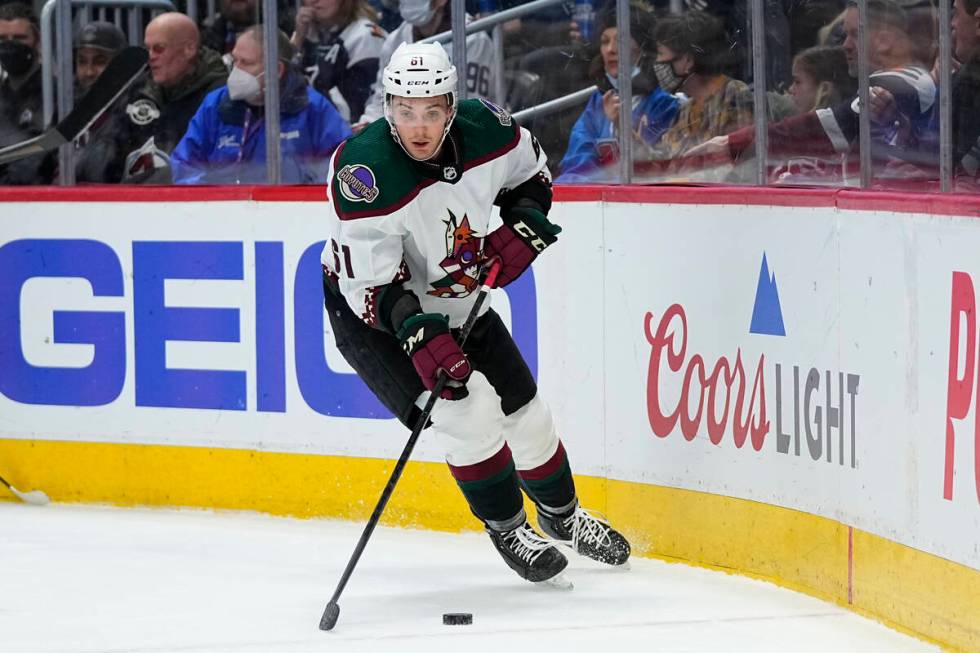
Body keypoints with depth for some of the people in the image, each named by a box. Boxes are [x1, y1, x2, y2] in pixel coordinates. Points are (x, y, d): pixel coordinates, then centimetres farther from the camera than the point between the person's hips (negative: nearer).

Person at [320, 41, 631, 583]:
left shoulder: (485, 129, -17)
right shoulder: (363, 172, -33)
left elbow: (532, 174, 6)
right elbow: (372, 284, -32)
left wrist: (523, 228, -11)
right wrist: (420, 336, -44)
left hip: (458, 299, 6)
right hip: (371, 314, -6)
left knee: (522, 410, 11)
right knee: (466, 411, -20)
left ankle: (561, 515, 38)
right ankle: (507, 530, 2)